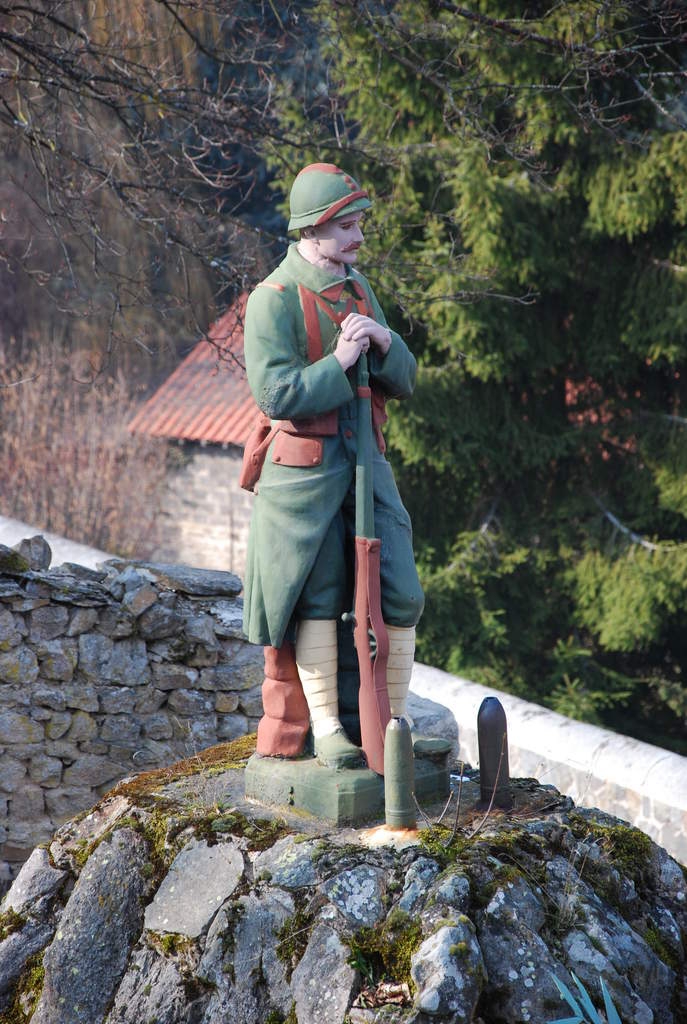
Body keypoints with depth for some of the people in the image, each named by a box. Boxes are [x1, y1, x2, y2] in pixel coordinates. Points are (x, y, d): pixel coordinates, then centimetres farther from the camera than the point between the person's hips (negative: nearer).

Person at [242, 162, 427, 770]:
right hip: (304, 467, -6)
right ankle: (324, 730, 8)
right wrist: (339, 362, -19)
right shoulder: (274, 299, -10)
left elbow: (404, 383, 13)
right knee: (316, 600, -1)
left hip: (365, 461, 6)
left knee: (402, 595, 2)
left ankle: (397, 721, 13)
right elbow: (277, 395, -18)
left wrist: (384, 343, -7)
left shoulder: (358, 289, 13)